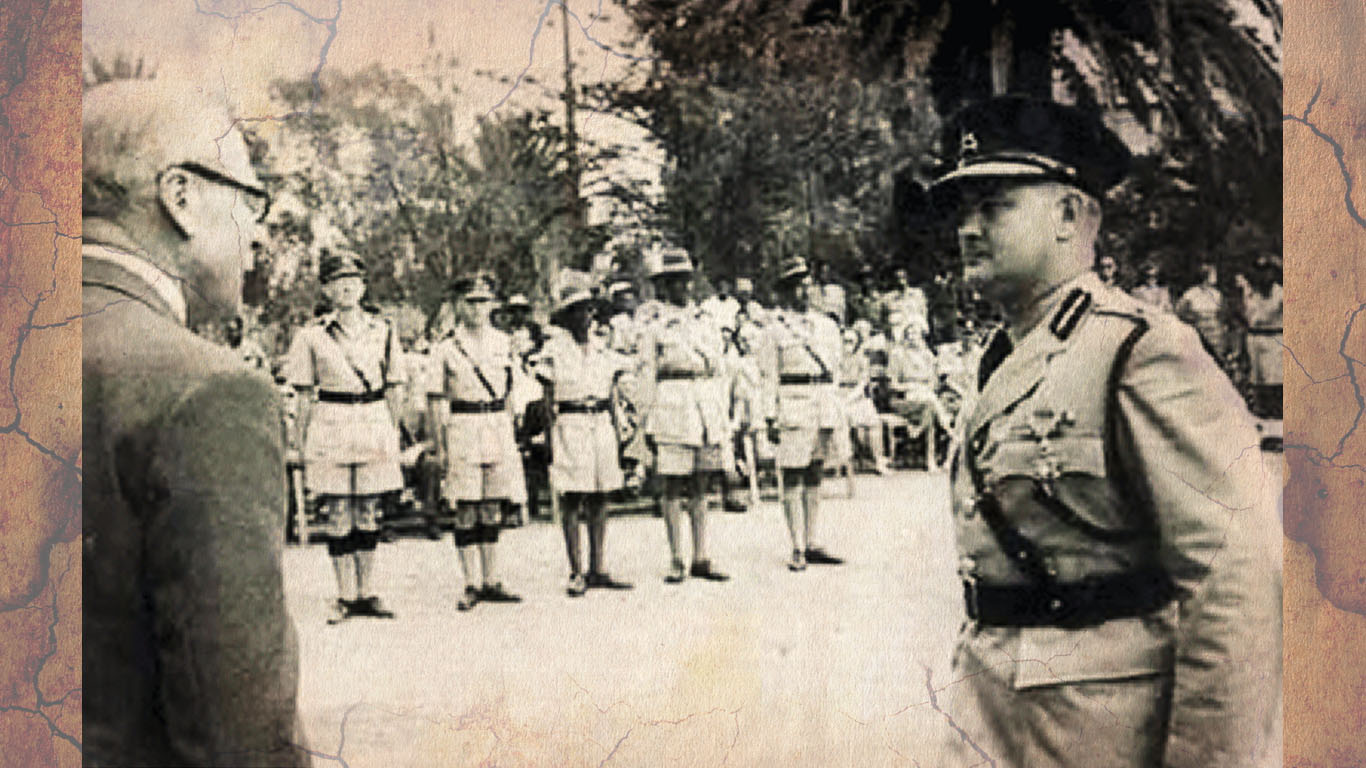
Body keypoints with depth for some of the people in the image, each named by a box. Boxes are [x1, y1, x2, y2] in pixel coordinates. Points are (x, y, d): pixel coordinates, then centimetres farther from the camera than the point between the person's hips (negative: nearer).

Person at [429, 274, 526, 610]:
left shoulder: (503, 342, 9)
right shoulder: (445, 348, -2)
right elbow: (437, 399, -1)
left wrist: (511, 436, 13)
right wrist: (441, 442, -6)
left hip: (499, 431, 3)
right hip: (462, 431, -3)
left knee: (492, 509, 8)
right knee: (465, 510, -3)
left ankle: (491, 582, 14)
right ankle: (472, 585, 4)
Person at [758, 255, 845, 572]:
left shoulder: (827, 326, 13)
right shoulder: (777, 329, -2)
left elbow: (834, 370, 16)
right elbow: (769, 377, -4)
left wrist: (833, 414, 12)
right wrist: (770, 418, -9)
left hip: (824, 410, 5)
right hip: (793, 409, -5)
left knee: (815, 477, 10)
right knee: (793, 478, -4)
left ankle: (812, 545, 17)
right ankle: (797, 550, -2)